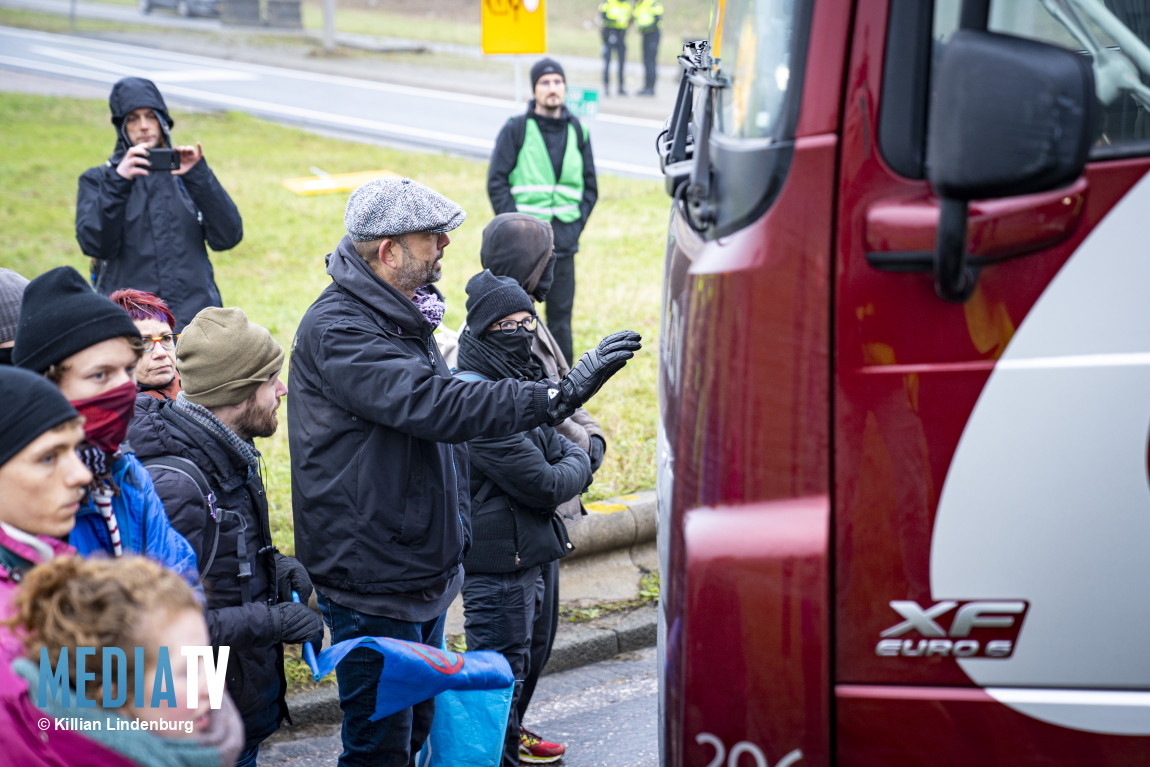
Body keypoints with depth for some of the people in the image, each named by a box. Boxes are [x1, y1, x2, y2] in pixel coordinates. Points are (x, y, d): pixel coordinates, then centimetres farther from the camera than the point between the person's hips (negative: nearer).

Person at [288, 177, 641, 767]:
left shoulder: (404, 314, 12)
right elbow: (436, 407, -32)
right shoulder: (337, 330, -20)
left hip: (423, 573, 10)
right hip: (372, 584, -10)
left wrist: (456, 538, 23)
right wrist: (560, 395, -35)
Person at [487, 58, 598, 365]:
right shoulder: (516, 129, 1)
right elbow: (496, 182, 0)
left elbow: (590, 186, 17)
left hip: (563, 240, 3)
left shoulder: (577, 132, 12)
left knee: (561, 313, 4)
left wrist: (577, 223, 4)